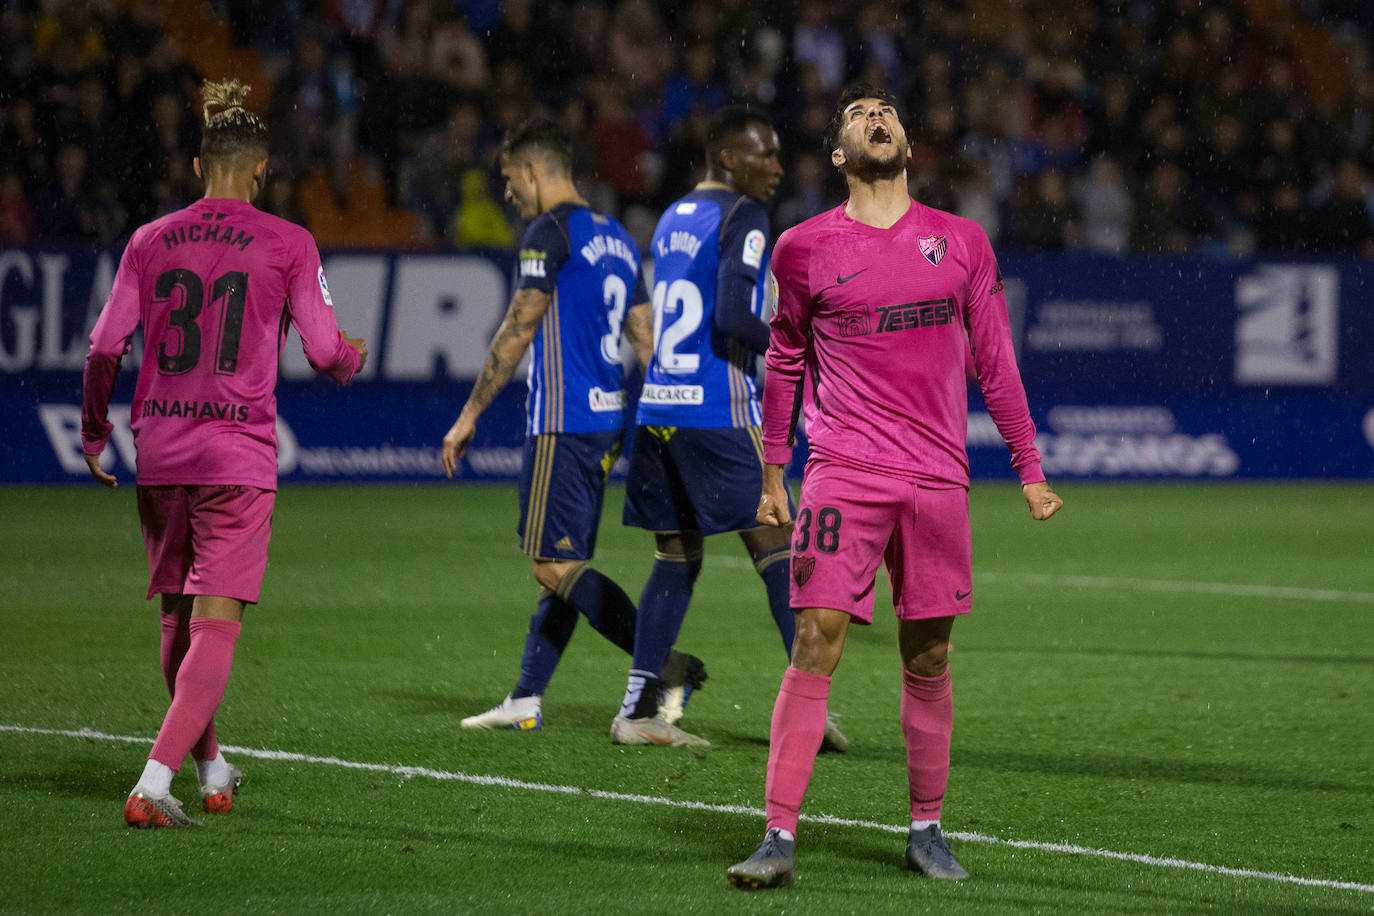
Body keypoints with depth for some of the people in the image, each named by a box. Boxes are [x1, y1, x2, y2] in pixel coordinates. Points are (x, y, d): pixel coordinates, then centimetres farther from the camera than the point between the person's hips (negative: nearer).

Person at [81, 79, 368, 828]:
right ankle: (152, 785, -19)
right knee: (215, 625, -5)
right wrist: (353, 358, 23)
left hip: (159, 454, 4)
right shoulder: (287, 244, -3)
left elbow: (105, 348, 4)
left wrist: (94, 432, 17)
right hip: (237, 453, -4)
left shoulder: (150, 241, 5)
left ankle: (210, 766, 34)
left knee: (179, 616, 19)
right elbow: (324, 350, -1)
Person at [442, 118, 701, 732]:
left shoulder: (550, 232, -9)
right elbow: (646, 340, 18)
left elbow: (516, 334, -12)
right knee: (565, 566, 9)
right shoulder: (616, 238, 17)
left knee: (555, 566, -11)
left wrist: (469, 415, -6)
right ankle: (526, 700, 11)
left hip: (562, 422, -10)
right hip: (608, 419, 10)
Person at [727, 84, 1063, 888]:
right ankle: (780, 837, -12)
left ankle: (927, 830, 20)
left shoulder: (962, 242, 9)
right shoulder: (805, 248, 5)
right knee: (816, 646, -11)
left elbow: (995, 362, 15)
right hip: (842, 475, -2)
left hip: (937, 480, 2)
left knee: (928, 658, 7)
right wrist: (773, 474, 16)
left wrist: (1030, 468, 13)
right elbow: (785, 361, 16)